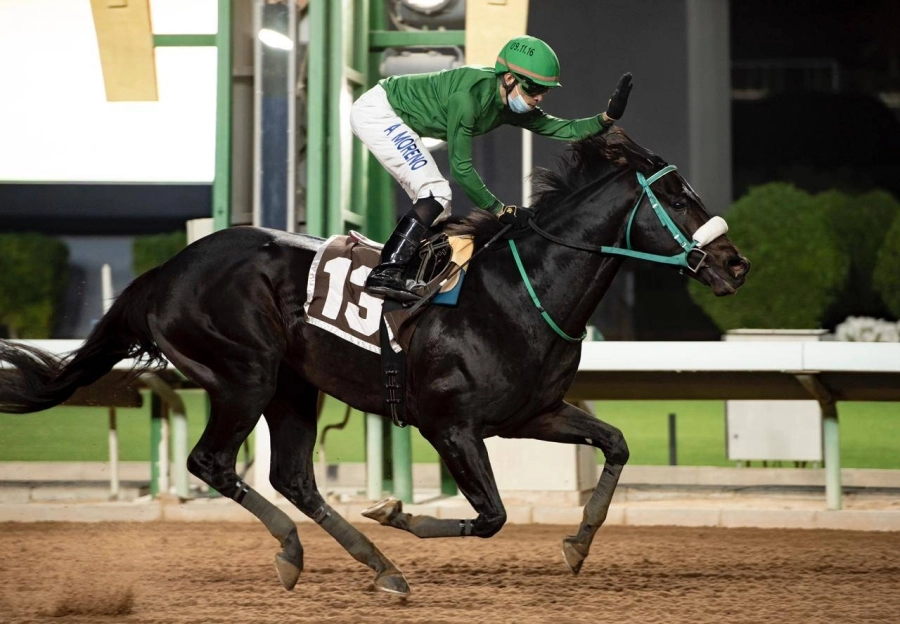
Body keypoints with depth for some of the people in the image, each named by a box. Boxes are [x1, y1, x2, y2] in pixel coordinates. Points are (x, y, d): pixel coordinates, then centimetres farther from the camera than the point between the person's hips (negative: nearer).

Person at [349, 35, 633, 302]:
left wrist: (607, 118, -17)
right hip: (375, 111, -10)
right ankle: (386, 273, -25)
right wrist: (497, 209, -17)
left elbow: (564, 129, -2)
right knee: (437, 193, -19)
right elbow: (460, 168, -24)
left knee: (436, 203, 9)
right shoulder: (470, 95, -30)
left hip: (392, 118, 10)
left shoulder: (512, 108, -4)